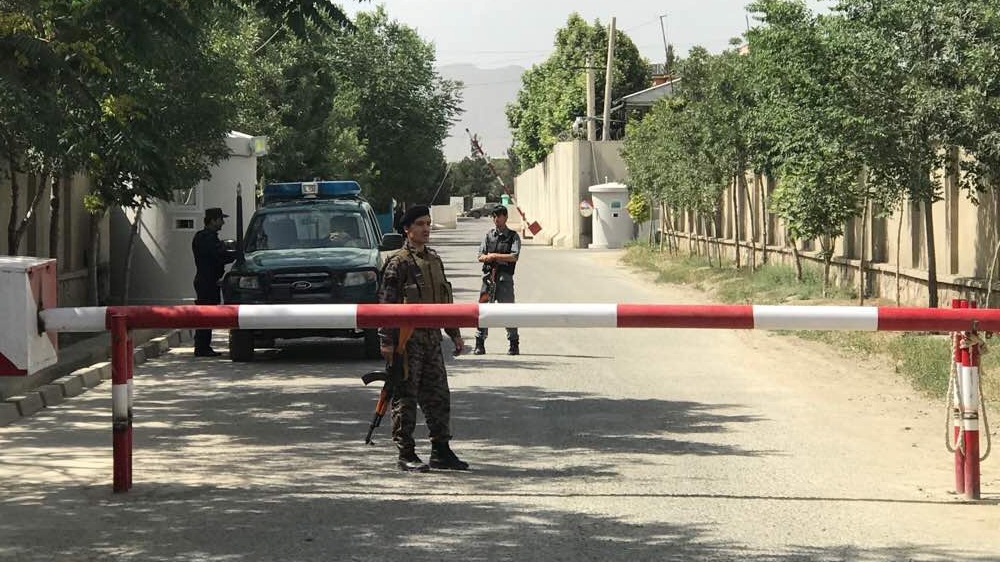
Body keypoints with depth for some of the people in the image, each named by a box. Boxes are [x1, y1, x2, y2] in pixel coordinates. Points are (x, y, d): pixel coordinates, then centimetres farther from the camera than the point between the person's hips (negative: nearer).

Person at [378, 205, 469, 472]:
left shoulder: (434, 259, 14)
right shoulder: (398, 262, -9)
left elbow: (444, 299, 21)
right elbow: (387, 303, -12)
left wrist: (454, 333, 18)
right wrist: (386, 341, -17)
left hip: (432, 336, 7)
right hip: (407, 337, -7)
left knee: (438, 395, 8)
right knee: (406, 397, -2)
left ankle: (441, 451, 15)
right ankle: (406, 455, 4)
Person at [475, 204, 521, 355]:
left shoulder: (513, 236, 4)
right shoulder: (489, 236, 14)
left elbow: (514, 256, -9)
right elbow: (481, 257, 8)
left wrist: (494, 255, -9)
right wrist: (497, 258, -10)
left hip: (504, 278, -3)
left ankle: (514, 344, 6)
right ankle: (479, 343, 4)